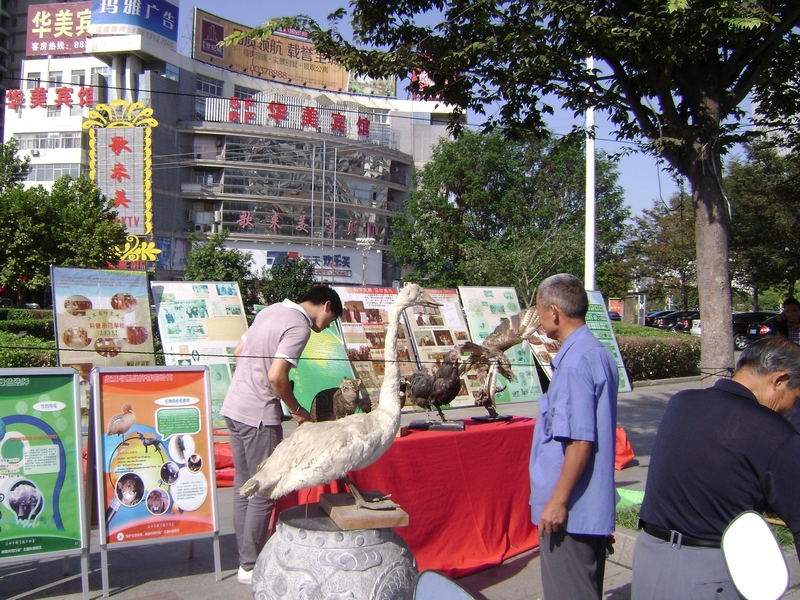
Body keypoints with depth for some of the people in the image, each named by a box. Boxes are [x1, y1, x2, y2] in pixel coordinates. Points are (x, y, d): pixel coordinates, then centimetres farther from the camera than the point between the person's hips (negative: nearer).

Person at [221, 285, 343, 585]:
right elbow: (276, 376, -23)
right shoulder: (299, 326, -14)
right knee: (263, 492, 2)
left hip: (233, 407, 9)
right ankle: (252, 566, 12)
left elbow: (239, 351, 21)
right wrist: (297, 410, -10)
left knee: (243, 485, 16)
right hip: (258, 416, -9)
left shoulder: (270, 310, 12)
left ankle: (246, 556, 27)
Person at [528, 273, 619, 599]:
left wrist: (558, 500, -20)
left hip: (570, 510, -10)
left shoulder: (574, 363, -21)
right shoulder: (600, 355, 9)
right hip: (594, 507, 10)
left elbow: (580, 441, -25)